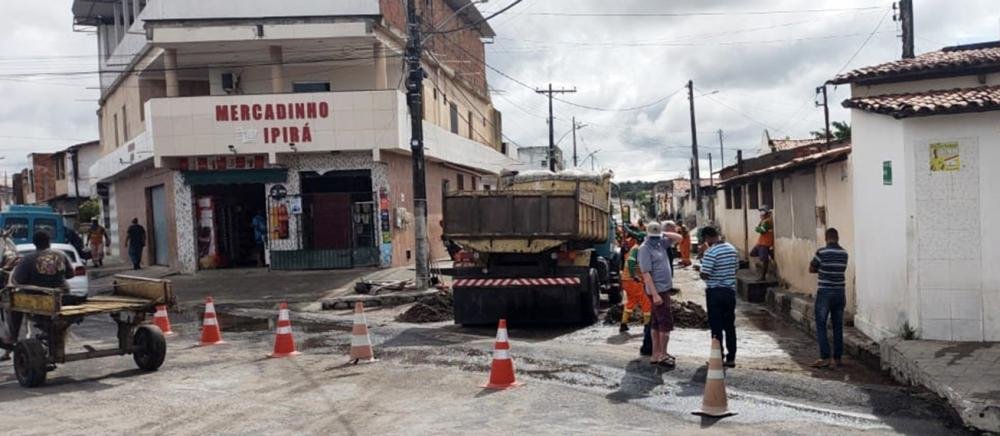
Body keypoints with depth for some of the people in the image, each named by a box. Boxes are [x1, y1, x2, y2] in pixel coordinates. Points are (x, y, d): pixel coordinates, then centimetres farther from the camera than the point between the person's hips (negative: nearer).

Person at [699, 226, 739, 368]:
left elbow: (704, 275, -21)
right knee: (730, 326, 12)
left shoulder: (711, 252, -18)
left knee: (716, 327, 2)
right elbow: (736, 268, 13)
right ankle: (731, 358, 17)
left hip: (715, 292, -6)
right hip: (730, 290, 6)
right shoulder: (732, 249, 4)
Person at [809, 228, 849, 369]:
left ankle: (825, 357, -3)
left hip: (824, 293, -5)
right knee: (838, 326, 9)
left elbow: (811, 269, -1)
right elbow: (841, 270, 14)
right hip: (840, 293, 5)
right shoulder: (844, 253, 3)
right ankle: (837, 358, 11)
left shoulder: (821, 252, -12)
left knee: (821, 325, 2)